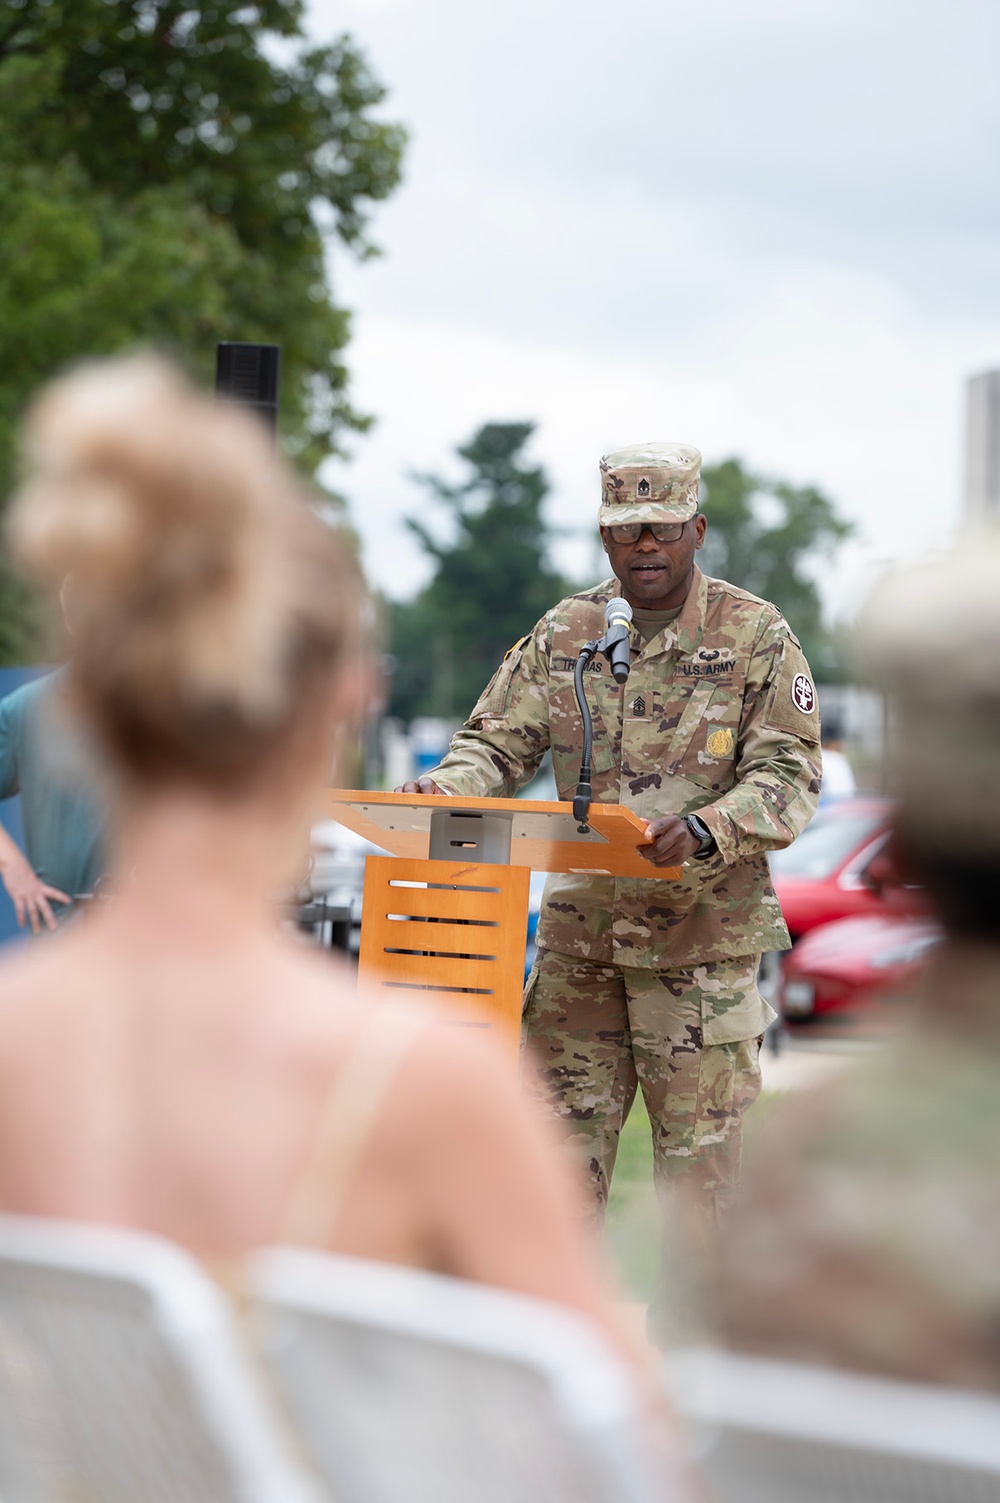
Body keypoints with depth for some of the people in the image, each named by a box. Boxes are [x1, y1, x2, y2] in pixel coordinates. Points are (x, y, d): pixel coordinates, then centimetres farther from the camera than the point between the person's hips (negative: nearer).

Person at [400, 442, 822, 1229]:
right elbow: (500, 740, 9)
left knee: (698, 1142, 1)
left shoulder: (755, 635, -4)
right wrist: (450, 784, -15)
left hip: (702, 935, -4)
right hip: (581, 928, 4)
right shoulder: (564, 631, 8)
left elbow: (788, 774, -10)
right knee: (563, 1133, 7)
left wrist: (704, 831, -29)